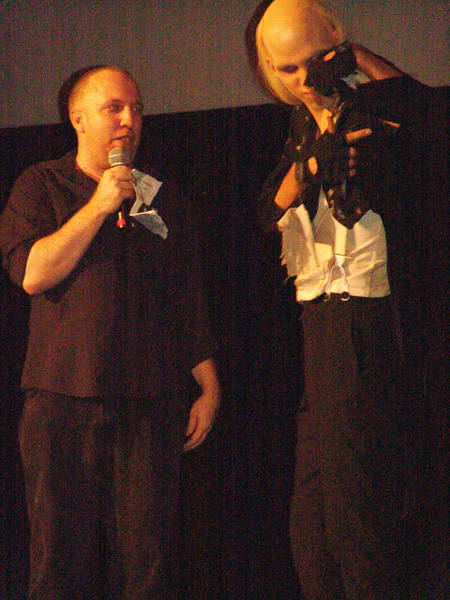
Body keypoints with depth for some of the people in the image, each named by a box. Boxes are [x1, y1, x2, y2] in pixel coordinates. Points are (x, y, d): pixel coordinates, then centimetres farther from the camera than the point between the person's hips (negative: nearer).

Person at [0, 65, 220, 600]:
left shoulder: (163, 196, 16)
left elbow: (189, 302, 18)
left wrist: (209, 387, 12)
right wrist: (100, 206, -9)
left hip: (151, 408, 2)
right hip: (63, 400, -2)